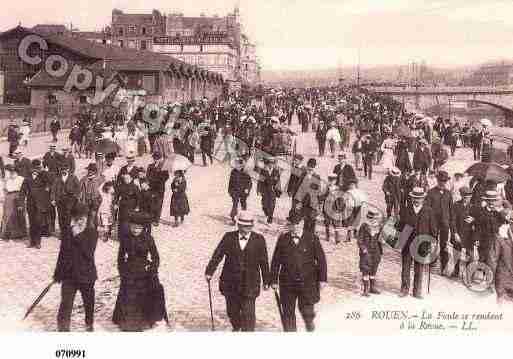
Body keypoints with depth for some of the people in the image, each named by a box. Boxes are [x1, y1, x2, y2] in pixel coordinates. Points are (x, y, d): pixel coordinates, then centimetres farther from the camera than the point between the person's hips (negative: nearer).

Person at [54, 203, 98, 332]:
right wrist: (57, 274, 14)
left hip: (86, 274, -1)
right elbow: (62, 255, 10)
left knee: (89, 302, 15)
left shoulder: (92, 233, -9)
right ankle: (63, 327, 9)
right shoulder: (67, 234, 0)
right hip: (69, 274, 2)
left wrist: (78, 236, -26)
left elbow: (88, 252, -22)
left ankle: (89, 325, 37)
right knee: (66, 303, -2)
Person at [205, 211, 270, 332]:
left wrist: (266, 281, 4)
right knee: (232, 310, 16)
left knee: (248, 313, -5)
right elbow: (217, 255, -3)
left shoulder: (259, 240, -1)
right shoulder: (229, 237, 1)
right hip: (230, 282, 2)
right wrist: (209, 272, -11)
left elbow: (264, 261, 2)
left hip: (249, 284, -2)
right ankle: (236, 327, 44)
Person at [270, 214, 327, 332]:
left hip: (307, 281, -1)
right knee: (288, 312, 7)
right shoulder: (282, 239, 3)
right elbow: (275, 261, 5)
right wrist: (274, 280, 3)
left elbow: (321, 259, 2)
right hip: (287, 282, 1)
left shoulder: (312, 238, 0)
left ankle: (309, 322, 34)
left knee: (306, 310, 0)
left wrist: (322, 279, -2)